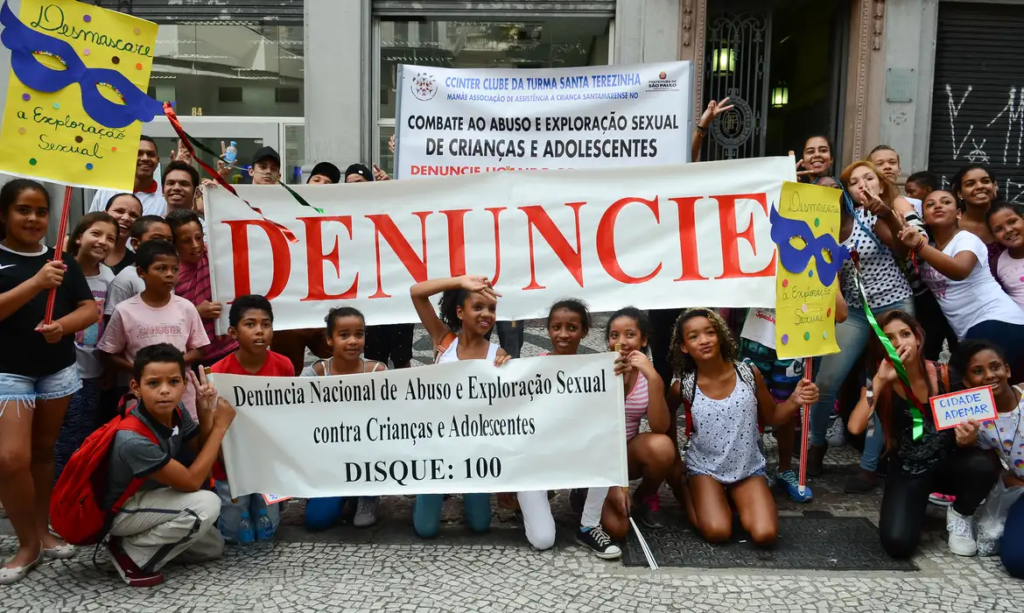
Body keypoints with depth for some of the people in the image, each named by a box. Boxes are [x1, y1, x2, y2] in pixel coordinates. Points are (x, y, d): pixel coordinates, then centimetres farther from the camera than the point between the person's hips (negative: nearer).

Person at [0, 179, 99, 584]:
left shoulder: (63, 261, 8)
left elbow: (90, 308, 4)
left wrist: (63, 325, -16)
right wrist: (36, 283, -26)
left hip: (59, 370, 3)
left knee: (43, 451, 12)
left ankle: (43, 532, 24)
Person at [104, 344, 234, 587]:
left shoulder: (176, 412, -12)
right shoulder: (133, 440, -34)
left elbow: (204, 454, -3)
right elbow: (192, 482, -28)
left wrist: (206, 413, -19)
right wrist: (221, 426, -26)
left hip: (148, 499, 8)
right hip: (120, 512, -8)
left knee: (214, 547, 8)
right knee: (206, 504, -27)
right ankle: (133, 554, -11)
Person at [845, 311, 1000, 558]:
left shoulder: (944, 375, -11)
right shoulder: (879, 384, -12)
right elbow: (855, 427, -30)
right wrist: (879, 381, -30)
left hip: (948, 463, 1)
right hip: (907, 472, -1)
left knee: (982, 467, -34)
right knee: (898, 544, -23)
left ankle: (959, 514, 1)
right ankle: (915, 505, 15)